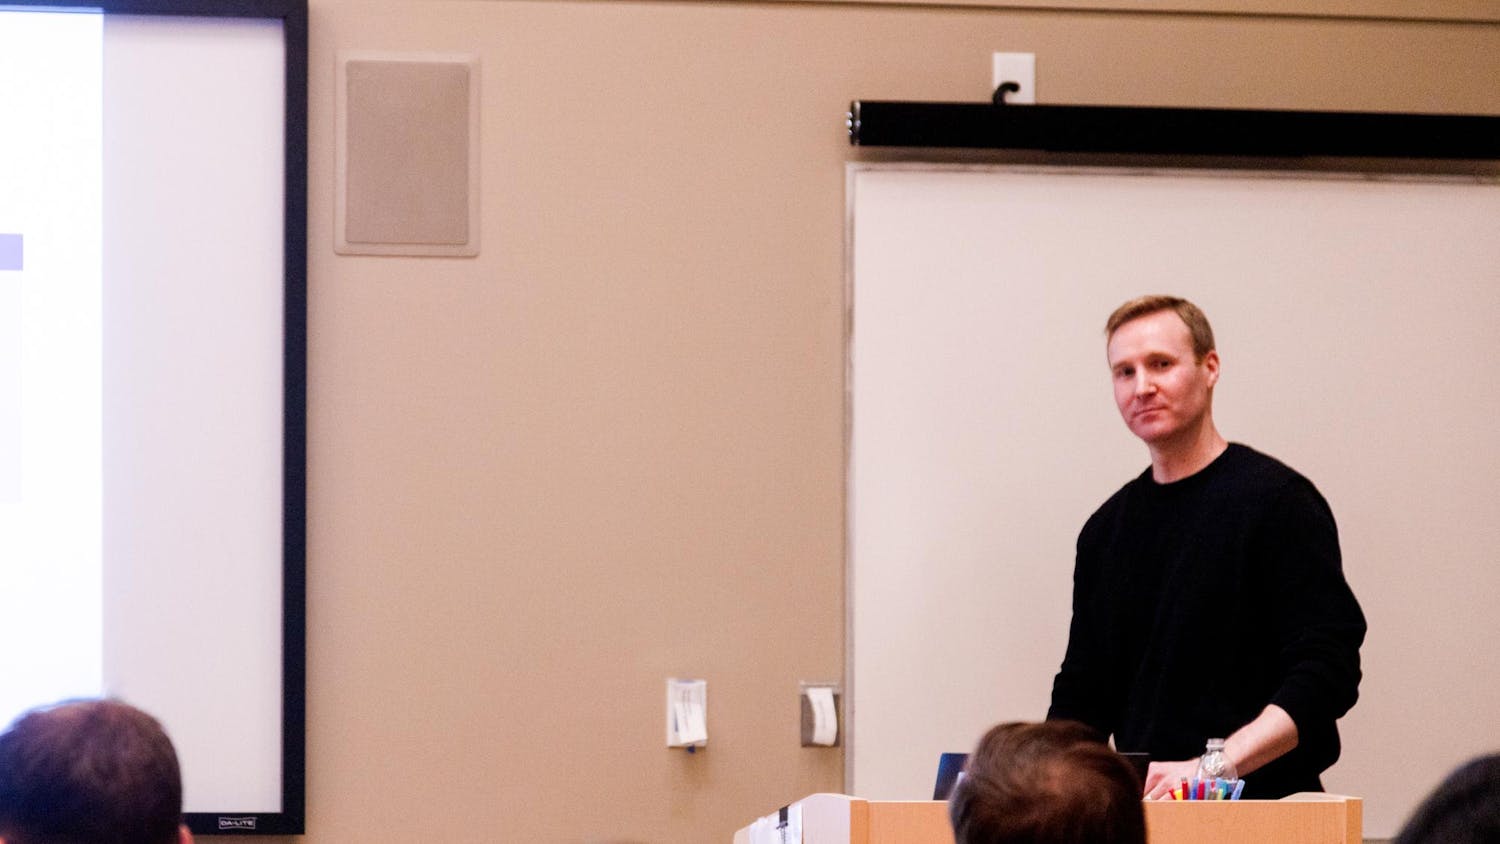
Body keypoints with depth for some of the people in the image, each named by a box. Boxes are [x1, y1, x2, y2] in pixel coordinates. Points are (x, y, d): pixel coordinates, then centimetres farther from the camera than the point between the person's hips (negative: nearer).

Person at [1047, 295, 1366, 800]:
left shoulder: (1276, 499, -1)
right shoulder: (1107, 529, 19)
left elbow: (1328, 671, -9)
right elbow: (1082, 695, 24)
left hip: (1264, 802, -5)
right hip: (1143, 812, 5)